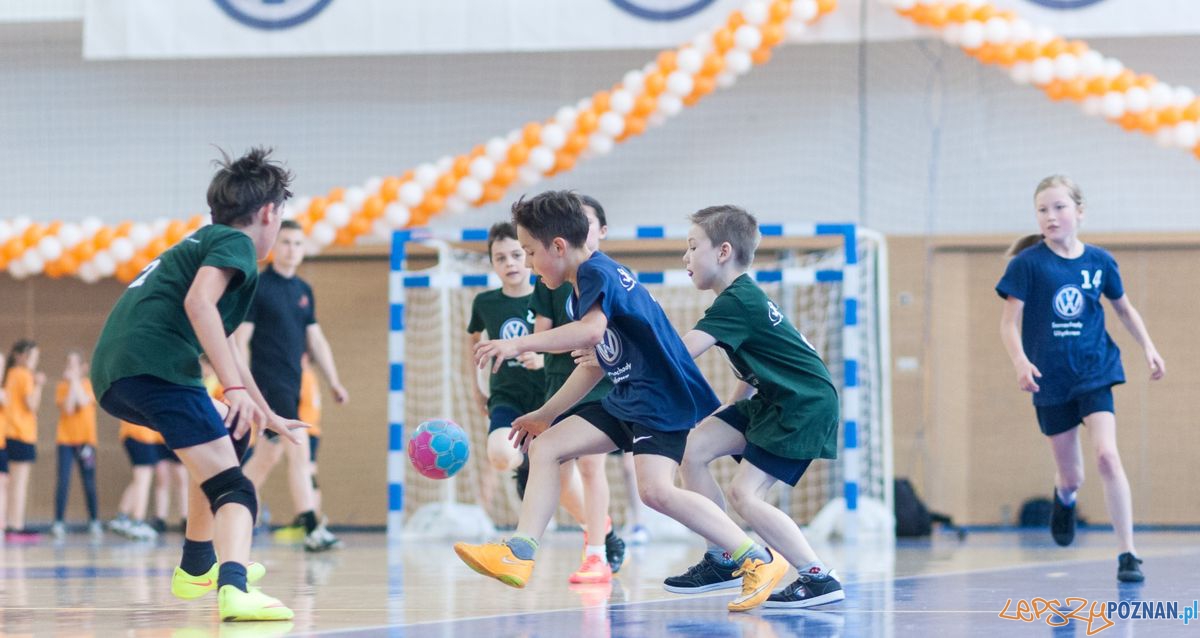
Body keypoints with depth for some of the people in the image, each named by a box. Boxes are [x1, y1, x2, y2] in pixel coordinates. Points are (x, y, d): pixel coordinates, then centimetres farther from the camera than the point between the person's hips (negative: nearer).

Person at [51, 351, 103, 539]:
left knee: (89, 483, 3)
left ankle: (94, 522, 12)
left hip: (86, 439, 0)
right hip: (66, 439, 0)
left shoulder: (90, 385, 3)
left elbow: (84, 401, -16)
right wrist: (71, 383, -12)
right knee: (63, 482, -8)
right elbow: (67, 408, -11)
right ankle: (58, 523, -8)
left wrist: (75, 380, -13)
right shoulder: (62, 387, 4)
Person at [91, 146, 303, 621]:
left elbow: (221, 348, 44)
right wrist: (235, 388, -23)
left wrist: (268, 417, 52)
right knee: (232, 489, -14)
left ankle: (198, 566, 34)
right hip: (156, 365, -9)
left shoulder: (197, 244, 33)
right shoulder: (234, 243, 5)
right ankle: (234, 589, -42)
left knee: (227, 434, 32)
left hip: (113, 377, 9)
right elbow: (199, 302, -17)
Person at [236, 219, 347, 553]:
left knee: (266, 457, 12)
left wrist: (334, 381, 11)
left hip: (292, 385, 7)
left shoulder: (304, 291, 14)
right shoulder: (257, 287, -6)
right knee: (299, 448, -16)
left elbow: (316, 340, 17)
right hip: (269, 382, -7)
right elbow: (240, 340, -9)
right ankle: (312, 531, -19)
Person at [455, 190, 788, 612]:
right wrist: (544, 415, 29)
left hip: (664, 396, -11)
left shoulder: (597, 272, -14)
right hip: (627, 400, 11)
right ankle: (519, 553, -2)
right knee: (545, 447, 6)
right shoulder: (581, 293, 16)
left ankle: (759, 561, -16)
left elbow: (592, 331, -35)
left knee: (655, 489, -25)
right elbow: (595, 365, 25)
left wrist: (520, 344, -33)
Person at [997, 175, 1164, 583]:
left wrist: (1148, 348, 8)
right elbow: (1009, 323, -7)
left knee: (1106, 455, -19)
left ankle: (1128, 553, -12)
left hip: (1094, 372, 0)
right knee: (1072, 476, 8)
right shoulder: (1028, 263, -7)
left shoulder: (1099, 262, 0)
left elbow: (1124, 308, 17)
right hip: (1050, 381, 0)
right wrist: (1020, 361, -24)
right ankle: (1064, 497, 49)